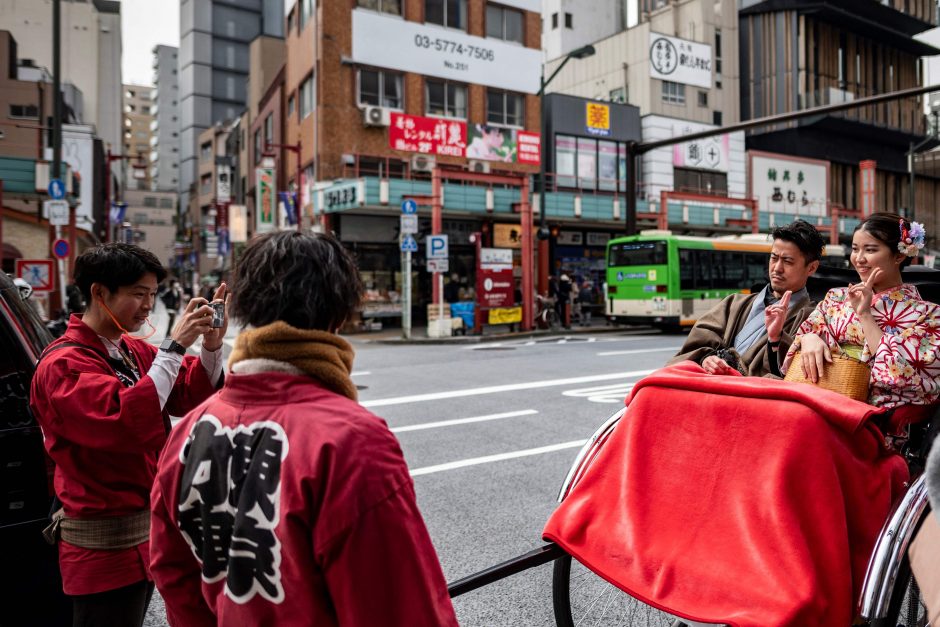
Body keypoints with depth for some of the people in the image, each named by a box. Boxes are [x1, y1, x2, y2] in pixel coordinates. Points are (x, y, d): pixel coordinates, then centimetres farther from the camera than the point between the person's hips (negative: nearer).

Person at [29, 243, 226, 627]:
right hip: (104, 547, -8)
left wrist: (212, 347, -12)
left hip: (146, 532, 8)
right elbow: (126, 424, -31)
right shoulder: (64, 364, -17)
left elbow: (189, 397, 4)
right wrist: (174, 347, -29)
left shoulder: (135, 351, 8)